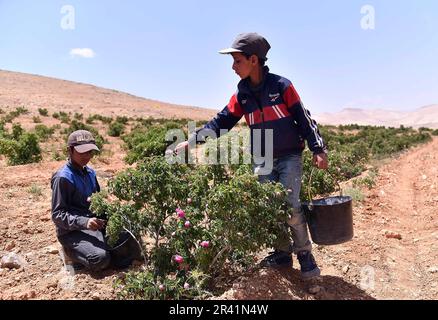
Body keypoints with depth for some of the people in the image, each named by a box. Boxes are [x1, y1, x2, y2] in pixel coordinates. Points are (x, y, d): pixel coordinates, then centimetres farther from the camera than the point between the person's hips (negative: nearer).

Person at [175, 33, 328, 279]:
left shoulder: (281, 86, -9)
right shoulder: (242, 95, 4)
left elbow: (304, 118, -5)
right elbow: (221, 122, 5)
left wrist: (318, 149, -8)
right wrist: (191, 141, -3)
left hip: (290, 157, -4)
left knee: (291, 205, -13)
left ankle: (305, 254, 7)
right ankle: (283, 253, 21)